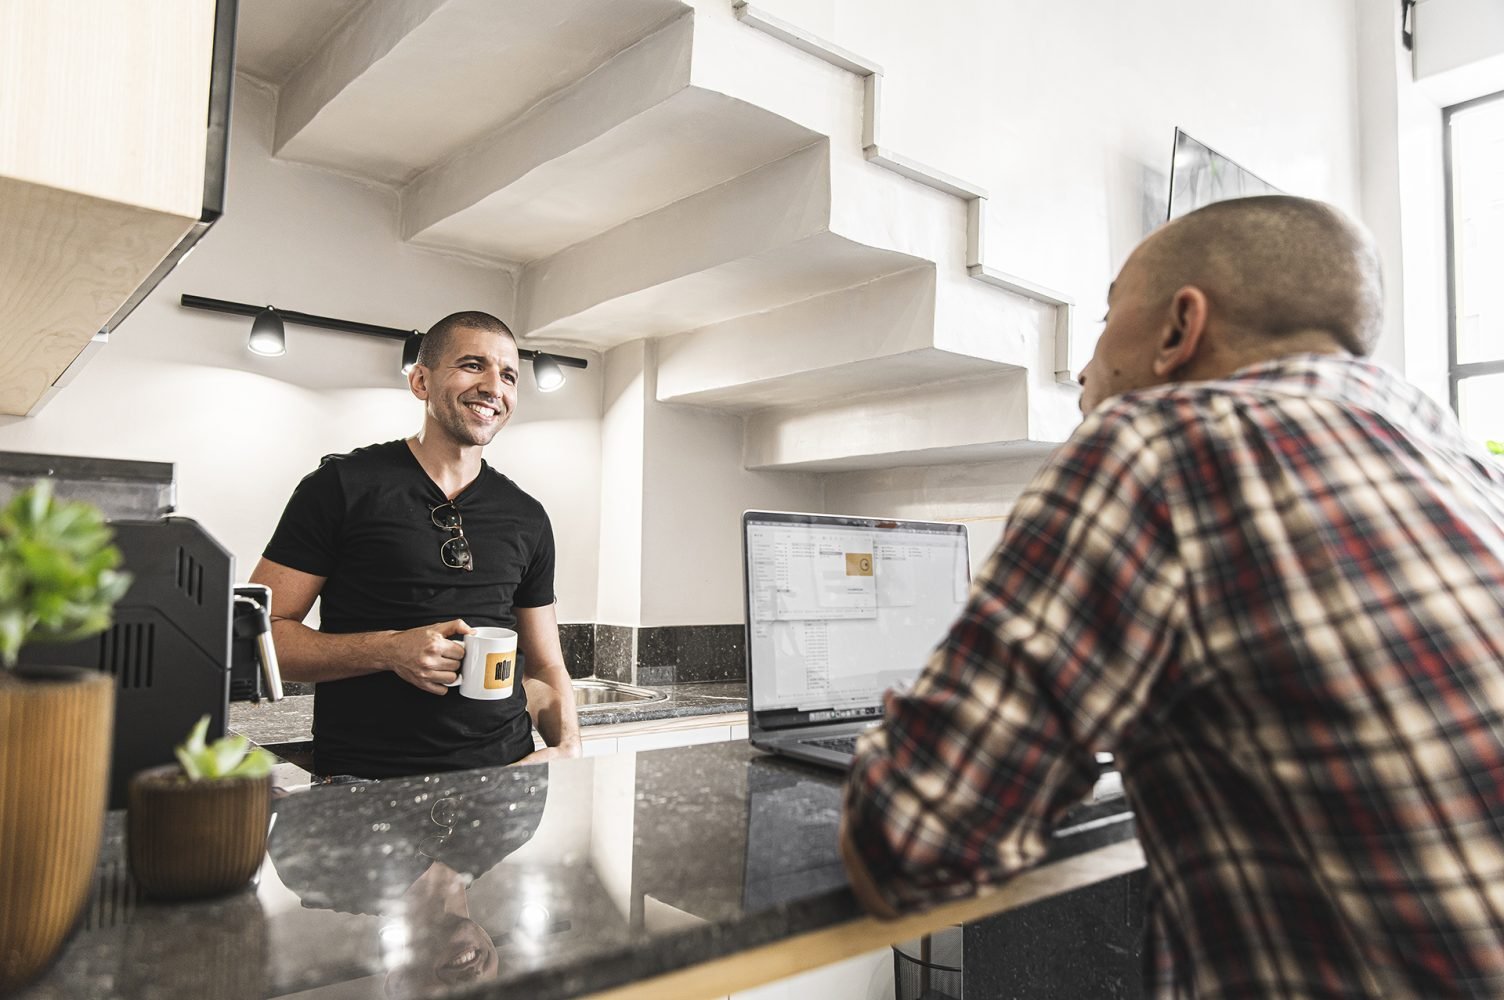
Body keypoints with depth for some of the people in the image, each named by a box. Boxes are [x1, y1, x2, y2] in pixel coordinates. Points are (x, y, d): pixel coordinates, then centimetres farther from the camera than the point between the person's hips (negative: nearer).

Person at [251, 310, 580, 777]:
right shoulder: (343, 486, 0)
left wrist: (569, 748, -2)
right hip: (366, 778, -3)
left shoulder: (527, 517, 12)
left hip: (504, 776, 4)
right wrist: (388, 650, -16)